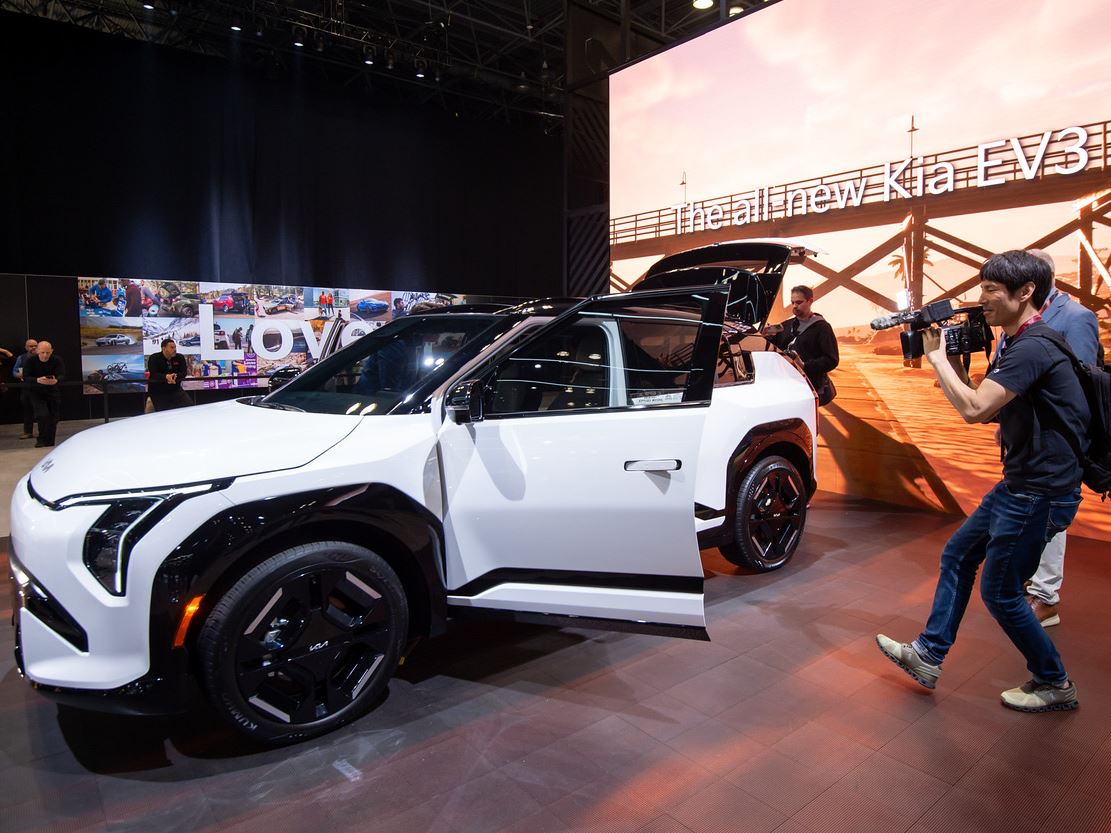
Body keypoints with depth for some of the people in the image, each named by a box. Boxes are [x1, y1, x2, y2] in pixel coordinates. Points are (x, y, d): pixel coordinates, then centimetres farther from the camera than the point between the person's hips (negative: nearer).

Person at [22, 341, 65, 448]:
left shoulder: (57, 360, -10)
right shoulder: (30, 361, -12)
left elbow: (62, 375, -20)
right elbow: (25, 377, -19)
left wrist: (56, 380, -44)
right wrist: (38, 380, -41)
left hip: (53, 392, 2)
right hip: (36, 392, -2)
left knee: (54, 418, 4)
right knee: (43, 415, -19)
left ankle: (50, 444, 17)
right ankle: (42, 440, -5)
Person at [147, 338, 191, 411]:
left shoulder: (180, 358, 2)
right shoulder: (154, 358, -8)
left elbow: (183, 373, -8)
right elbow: (153, 375, -21)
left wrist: (175, 377, -32)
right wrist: (166, 377, -40)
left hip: (175, 390, 3)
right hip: (158, 392, -3)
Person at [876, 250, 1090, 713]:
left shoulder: (1033, 349, -22)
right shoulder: (1017, 345, 10)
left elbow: (974, 409, -29)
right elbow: (984, 410, 11)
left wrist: (936, 357, -18)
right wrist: (952, 359, 1)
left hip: (1040, 492, -10)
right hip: (1019, 483, 10)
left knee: (1000, 592, 3)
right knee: (957, 556, 14)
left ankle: (1054, 684, 24)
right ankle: (928, 654, 24)